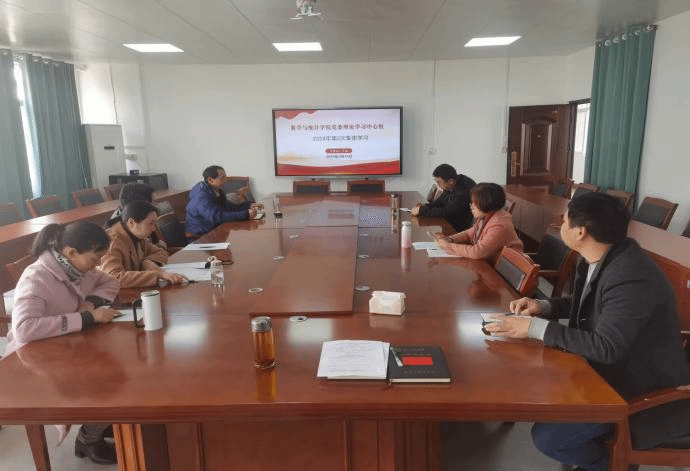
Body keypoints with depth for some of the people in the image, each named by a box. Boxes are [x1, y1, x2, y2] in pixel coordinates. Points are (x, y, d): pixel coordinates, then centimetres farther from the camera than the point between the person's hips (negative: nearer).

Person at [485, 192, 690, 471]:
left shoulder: (632, 279, -32)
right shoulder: (601, 258, -3)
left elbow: (606, 348, -34)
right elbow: (586, 302, 13)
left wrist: (535, 328, -31)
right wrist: (544, 307, -4)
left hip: (646, 391, -9)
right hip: (615, 369, 9)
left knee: (547, 437, -14)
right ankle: (593, 448, 25)